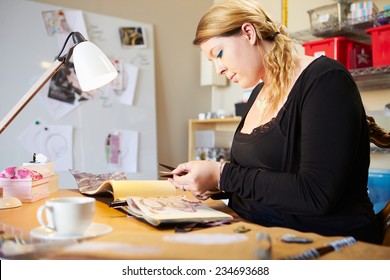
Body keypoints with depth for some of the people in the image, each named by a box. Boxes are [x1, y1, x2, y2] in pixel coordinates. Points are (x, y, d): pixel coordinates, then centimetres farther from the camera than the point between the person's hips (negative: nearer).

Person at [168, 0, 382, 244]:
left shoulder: (325, 80, -14)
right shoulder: (259, 92, 11)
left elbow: (317, 195, -23)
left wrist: (222, 175, -18)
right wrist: (210, 183, -2)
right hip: (257, 234, 7)